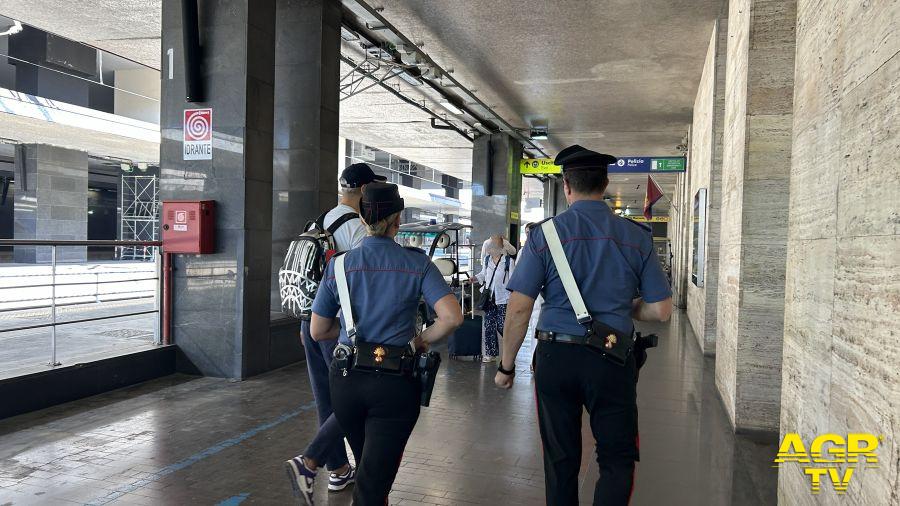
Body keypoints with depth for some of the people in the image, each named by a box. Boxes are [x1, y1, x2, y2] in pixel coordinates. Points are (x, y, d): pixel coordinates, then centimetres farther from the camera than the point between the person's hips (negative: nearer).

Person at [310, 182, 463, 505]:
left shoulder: (339, 265, 0)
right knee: (374, 479, 3)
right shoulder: (417, 264, -5)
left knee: (366, 464, 26)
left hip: (346, 380, 3)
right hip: (395, 383, -3)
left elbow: (318, 332, 6)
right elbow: (452, 317, -16)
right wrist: (421, 340, -1)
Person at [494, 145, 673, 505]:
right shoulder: (636, 237, 0)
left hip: (555, 357, 0)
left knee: (560, 460, 16)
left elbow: (519, 309, -8)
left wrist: (506, 365, 2)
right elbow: (660, 311, 1)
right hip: (611, 361, 0)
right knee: (617, 459, 13)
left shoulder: (545, 234, -5)